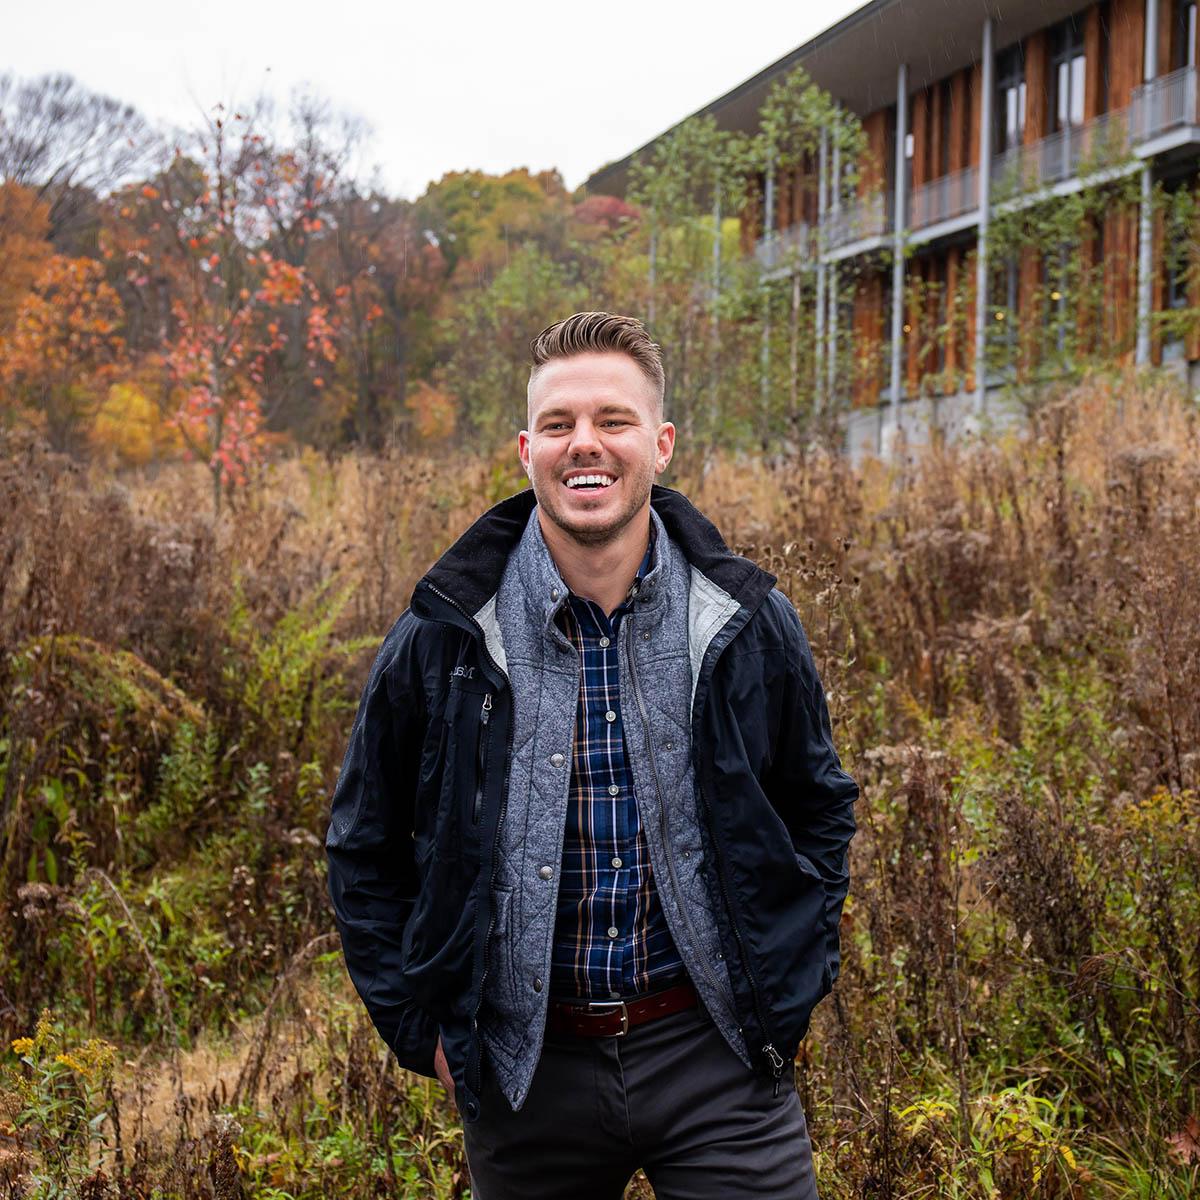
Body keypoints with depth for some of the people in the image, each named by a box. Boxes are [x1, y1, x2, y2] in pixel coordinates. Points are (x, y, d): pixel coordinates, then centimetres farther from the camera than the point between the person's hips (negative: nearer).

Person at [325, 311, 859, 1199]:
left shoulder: (748, 626, -4)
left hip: (716, 1058, 0)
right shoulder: (443, 639, -6)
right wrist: (420, 1024, 1)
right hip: (524, 1068, 1)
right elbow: (363, 843, 5)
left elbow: (820, 807, 10)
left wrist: (786, 997, 4)